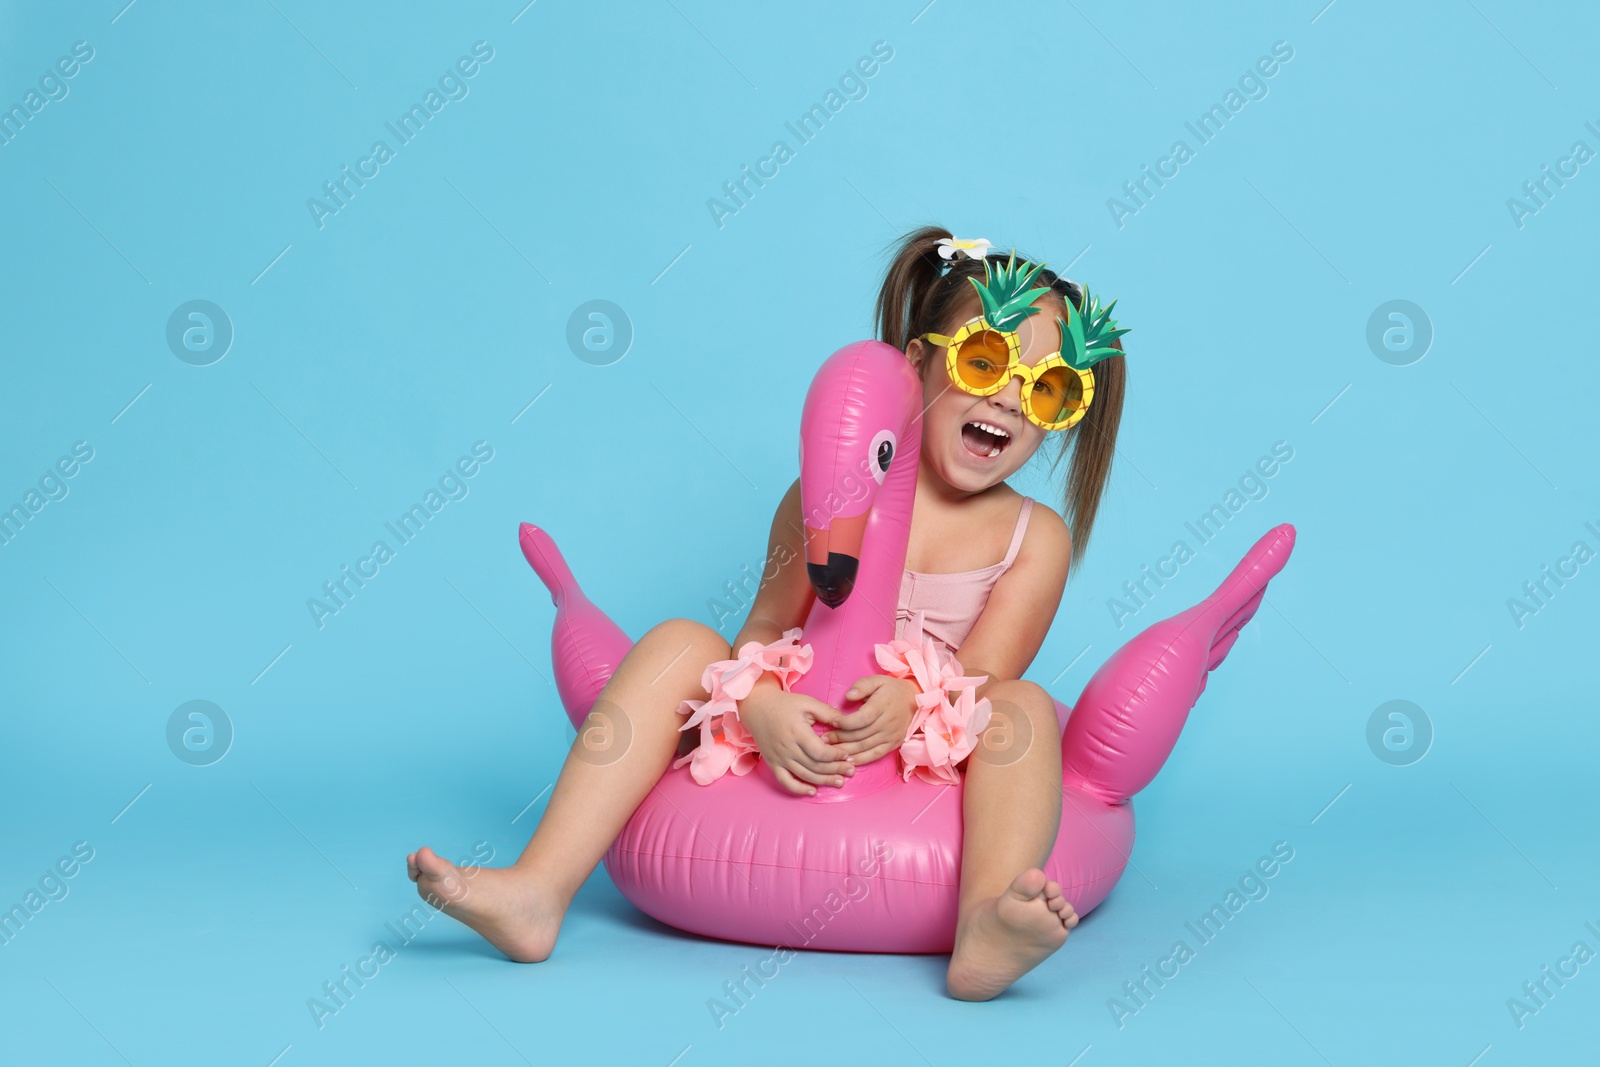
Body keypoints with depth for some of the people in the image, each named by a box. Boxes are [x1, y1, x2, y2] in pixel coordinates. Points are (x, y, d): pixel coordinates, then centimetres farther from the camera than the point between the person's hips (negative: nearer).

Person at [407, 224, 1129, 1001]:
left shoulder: (1035, 537, 4)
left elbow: (984, 677, -6)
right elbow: (766, 628, -2)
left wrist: (912, 703, -29)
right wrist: (762, 704, -25)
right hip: (791, 755, 1)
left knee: (1027, 704, -26)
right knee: (679, 645, -17)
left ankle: (987, 926, -53)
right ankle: (539, 892, -28)